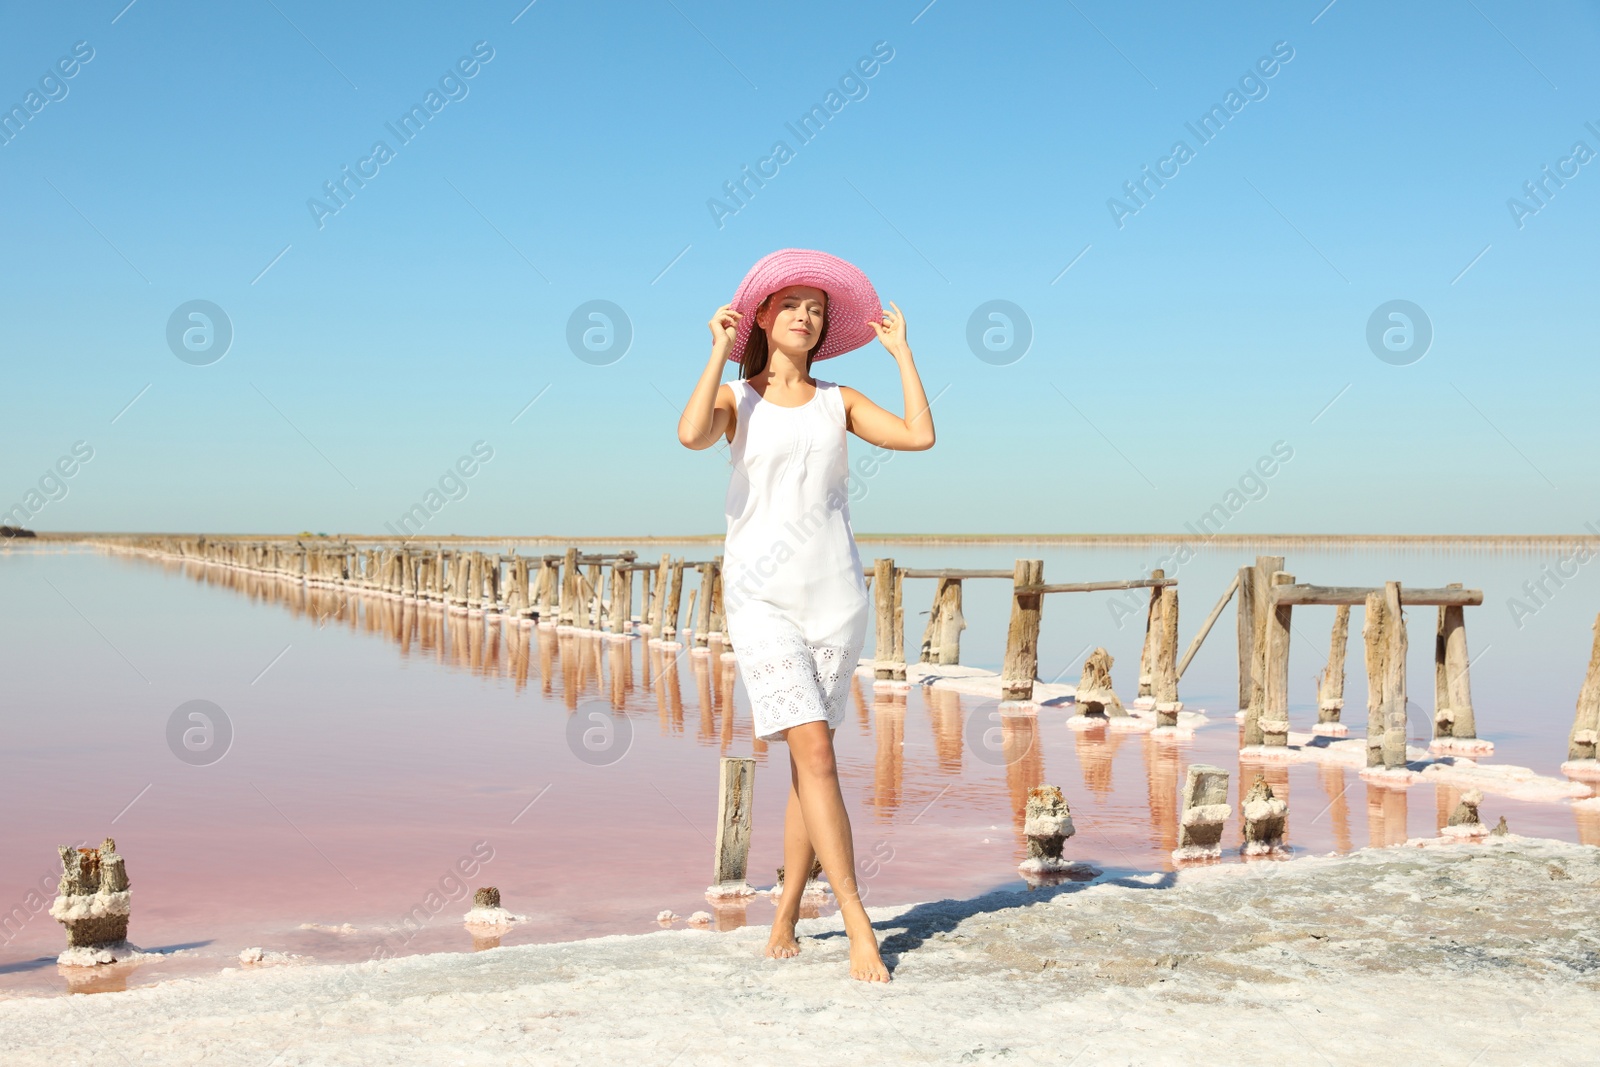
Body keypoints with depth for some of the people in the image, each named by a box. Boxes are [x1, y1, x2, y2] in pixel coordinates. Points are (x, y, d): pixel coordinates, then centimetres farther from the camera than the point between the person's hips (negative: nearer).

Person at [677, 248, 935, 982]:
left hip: (833, 593, 3)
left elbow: (920, 435, -3)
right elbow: (691, 435, -18)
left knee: (810, 758, 5)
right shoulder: (735, 400, 5)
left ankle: (786, 915, 19)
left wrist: (901, 352, 4)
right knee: (814, 752, -14)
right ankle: (860, 928, -12)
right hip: (761, 597, -3)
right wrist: (719, 347, -8)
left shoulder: (839, 402, 11)